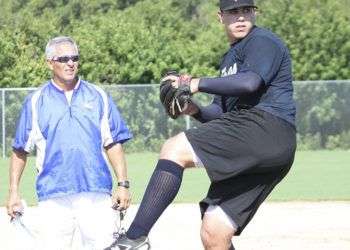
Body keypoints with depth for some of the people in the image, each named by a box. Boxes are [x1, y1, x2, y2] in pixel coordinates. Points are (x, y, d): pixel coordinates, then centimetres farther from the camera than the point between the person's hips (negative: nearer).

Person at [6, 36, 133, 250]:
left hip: (97, 194, 0)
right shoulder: (36, 102, 8)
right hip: (53, 197, 0)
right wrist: (14, 192, 4)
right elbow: (21, 150, 11)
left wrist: (123, 184, 0)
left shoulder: (99, 97, 10)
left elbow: (113, 144, 9)